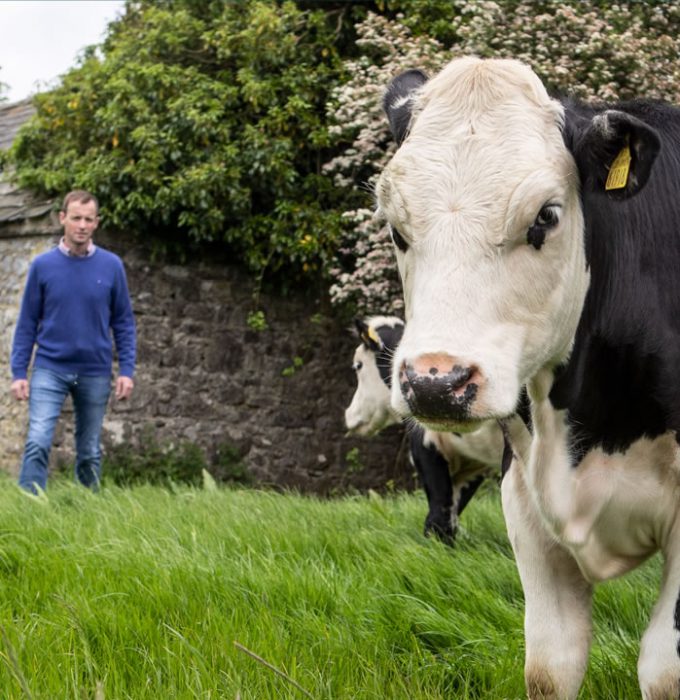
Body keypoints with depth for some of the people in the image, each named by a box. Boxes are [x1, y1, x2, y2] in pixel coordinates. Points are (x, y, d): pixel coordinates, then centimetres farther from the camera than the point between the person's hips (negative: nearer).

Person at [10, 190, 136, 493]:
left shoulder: (112, 266, 0)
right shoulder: (42, 266, -1)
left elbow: (123, 322, 4)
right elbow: (27, 323, 2)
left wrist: (126, 370, -4)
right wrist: (18, 372, -3)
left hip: (95, 373, 1)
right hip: (49, 369, -1)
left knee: (89, 451, 9)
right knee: (38, 443, -13)